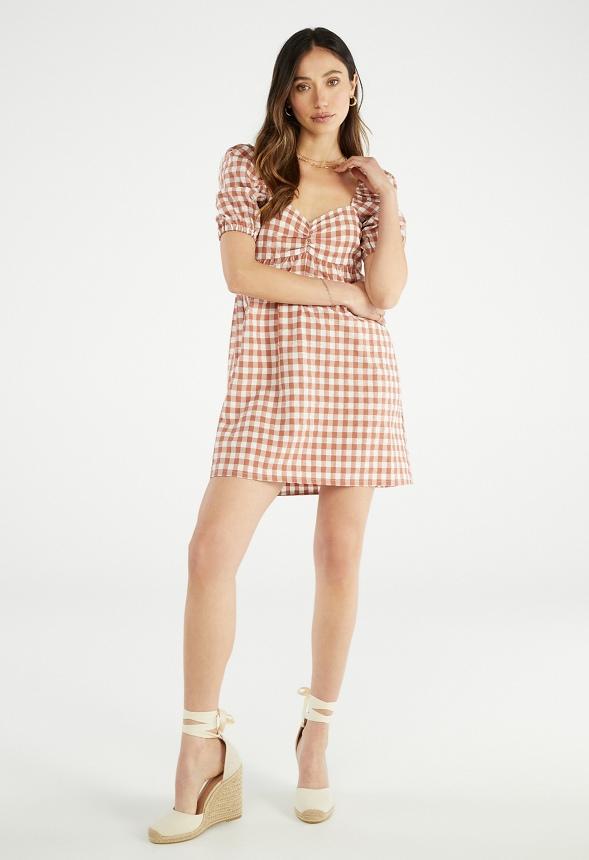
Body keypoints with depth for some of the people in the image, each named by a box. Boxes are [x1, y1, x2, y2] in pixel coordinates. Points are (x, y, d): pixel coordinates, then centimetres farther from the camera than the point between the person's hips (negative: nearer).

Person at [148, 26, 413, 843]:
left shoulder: (375, 182, 12)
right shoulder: (246, 165, 8)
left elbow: (386, 293, -1)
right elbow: (240, 273, -4)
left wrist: (387, 198, -4)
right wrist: (341, 292, -3)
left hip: (354, 378, 2)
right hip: (269, 378, -1)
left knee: (339, 555, 3)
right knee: (211, 552, -13)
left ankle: (316, 737, 20)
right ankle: (205, 758, 0)